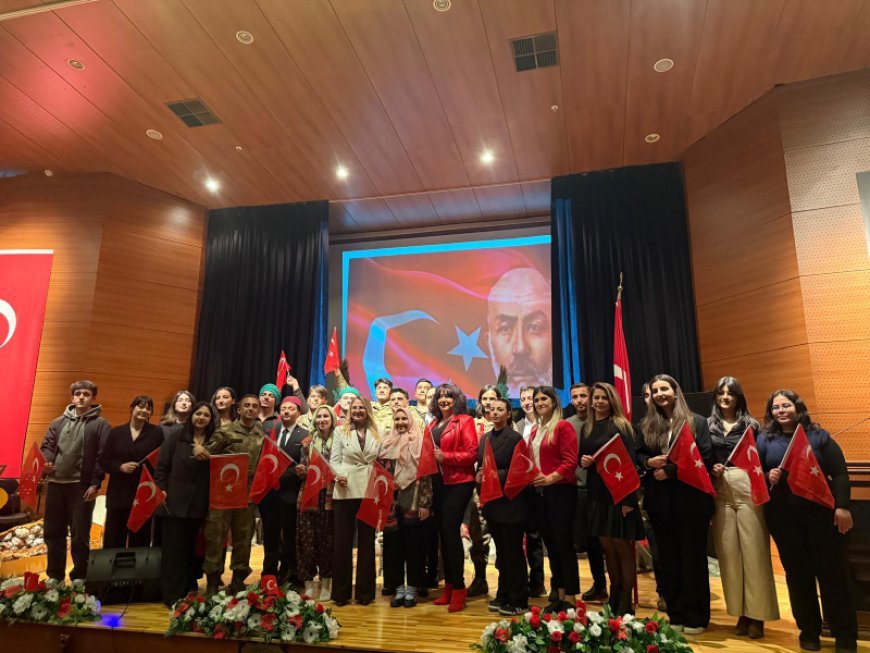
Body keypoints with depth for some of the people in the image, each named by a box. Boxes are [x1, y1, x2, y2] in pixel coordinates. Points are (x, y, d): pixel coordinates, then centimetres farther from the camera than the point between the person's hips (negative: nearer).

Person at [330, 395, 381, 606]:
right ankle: (341, 591, 16)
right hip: (345, 491, -1)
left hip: (369, 492, 1)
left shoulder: (376, 433, 10)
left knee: (366, 541, 8)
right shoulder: (341, 431, 8)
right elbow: (334, 459, 1)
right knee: (343, 541, 5)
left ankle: (364, 590, 19)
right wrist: (338, 475, -17)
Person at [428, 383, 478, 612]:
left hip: (458, 483, -6)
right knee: (443, 533, 10)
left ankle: (458, 587, 2)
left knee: (451, 530, -10)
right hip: (438, 483, 6)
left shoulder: (464, 421, -4)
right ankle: (449, 586, 21)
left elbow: (472, 454, -12)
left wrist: (445, 456, -20)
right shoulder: (432, 425, 15)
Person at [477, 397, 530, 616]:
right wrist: (479, 474, -6)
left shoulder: (515, 438, -10)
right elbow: (480, 465, 14)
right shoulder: (485, 437, 10)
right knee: (501, 551, 17)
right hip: (491, 500, 7)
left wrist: (495, 475, -21)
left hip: (510, 501, -7)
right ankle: (503, 595, 29)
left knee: (513, 552, 3)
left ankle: (519, 600, 15)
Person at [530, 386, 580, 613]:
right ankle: (559, 594, 24)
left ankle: (571, 598, 9)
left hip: (560, 491, -7)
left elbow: (570, 461, -15)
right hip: (539, 493, 8)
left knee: (564, 543, -2)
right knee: (550, 544, 13)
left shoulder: (563, 426, -8)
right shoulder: (535, 431, 15)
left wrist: (551, 477, -22)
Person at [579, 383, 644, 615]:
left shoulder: (620, 425, -8)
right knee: (608, 548, 14)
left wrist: (629, 499, -19)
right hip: (596, 495, 6)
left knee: (623, 549, 2)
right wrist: (583, 460, -7)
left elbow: (630, 462, -13)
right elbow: (581, 456, 17)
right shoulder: (586, 427, 10)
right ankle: (614, 598, 27)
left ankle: (626, 603, 13)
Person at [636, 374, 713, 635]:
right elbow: (637, 456, 9)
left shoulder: (697, 422, -1)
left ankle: (696, 617, 19)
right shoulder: (646, 425, 9)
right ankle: (675, 614, 22)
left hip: (691, 498, -3)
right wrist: (649, 462, -13)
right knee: (669, 557, 11)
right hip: (659, 500, 3)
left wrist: (670, 470, -15)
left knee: (693, 556, 6)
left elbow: (706, 458, -9)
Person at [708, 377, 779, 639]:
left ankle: (757, 613, 12)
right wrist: (711, 469, -9)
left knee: (754, 550, -1)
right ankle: (741, 612, 18)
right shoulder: (708, 425, 10)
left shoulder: (750, 424, 6)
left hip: (748, 488, -2)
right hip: (720, 491, 2)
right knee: (728, 551, 5)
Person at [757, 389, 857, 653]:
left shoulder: (818, 436, 3)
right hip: (783, 516, 1)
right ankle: (809, 629, 22)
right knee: (797, 573, 8)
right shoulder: (765, 440, 6)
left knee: (833, 571, 3)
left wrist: (842, 506, -11)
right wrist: (768, 478, -15)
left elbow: (840, 473, -2)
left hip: (821, 512, -1)